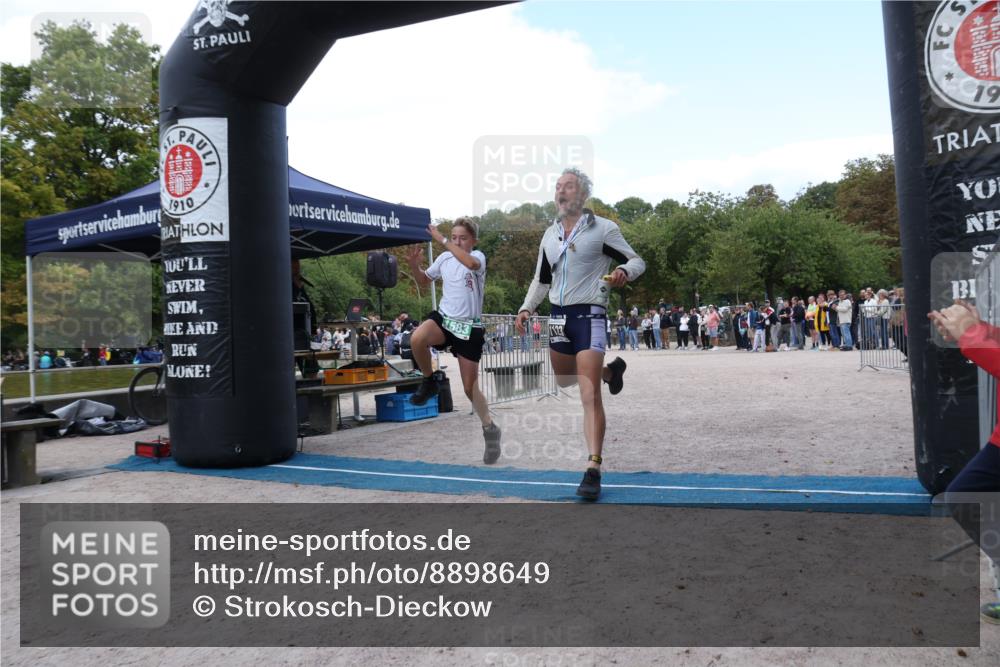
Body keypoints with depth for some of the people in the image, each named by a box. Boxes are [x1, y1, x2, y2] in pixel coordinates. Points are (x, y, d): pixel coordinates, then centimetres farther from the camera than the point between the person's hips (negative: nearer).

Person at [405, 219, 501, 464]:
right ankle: (429, 381, -4)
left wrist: (441, 240, -33)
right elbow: (425, 280, 20)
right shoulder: (444, 258, 5)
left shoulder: (478, 256, -8)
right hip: (444, 318, 3)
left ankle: (490, 428, 25)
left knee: (470, 387, 1)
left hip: (469, 327, -3)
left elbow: (470, 263, -35)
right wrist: (414, 265, -1)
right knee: (417, 339, -32)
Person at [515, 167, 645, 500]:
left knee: (589, 395, -14)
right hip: (558, 316, 7)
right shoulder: (549, 234, 12)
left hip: (589, 315, -6)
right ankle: (610, 371, 48)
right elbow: (541, 279, 20)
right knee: (565, 381, 21)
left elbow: (637, 261, -1)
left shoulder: (602, 228, -4)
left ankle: (593, 470, -12)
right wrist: (526, 308, 7)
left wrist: (623, 271, -23)